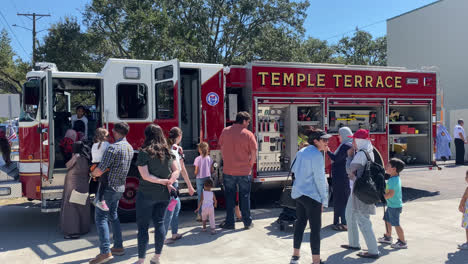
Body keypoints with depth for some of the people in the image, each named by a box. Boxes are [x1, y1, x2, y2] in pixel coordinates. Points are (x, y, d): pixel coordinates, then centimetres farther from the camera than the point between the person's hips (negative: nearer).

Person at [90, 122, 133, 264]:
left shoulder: (113, 148, -20)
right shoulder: (130, 148, 7)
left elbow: (100, 171, -22)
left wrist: (92, 173, 1)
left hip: (109, 187, -8)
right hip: (120, 188, 8)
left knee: (100, 217, -4)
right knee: (113, 215, 19)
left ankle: (105, 252, -9)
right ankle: (119, 247, 24)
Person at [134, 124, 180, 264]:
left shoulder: (144, 153, -12)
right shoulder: (168, 151, 3)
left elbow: (145, 176, -16)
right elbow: (176, 171, 1)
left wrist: (164, 181, -11)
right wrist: (169, 182, -12)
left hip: (147, 194, -4)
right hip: (164, 194, 5)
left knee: (143, 226, 6)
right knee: (159, 222, 14)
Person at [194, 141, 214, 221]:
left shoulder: (198, 159, -11)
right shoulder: (210, 158, -2)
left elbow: (196, 171, -10)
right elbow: (212, 170, 2)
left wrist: (196, 173, 12)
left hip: (200, 179, -2)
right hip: (208, 178, 2)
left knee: (200, 196, 5)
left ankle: (200, 214, 7)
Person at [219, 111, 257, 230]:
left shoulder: (225, 131, 0)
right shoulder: (248, 134, -9)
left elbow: (222, 150, 8)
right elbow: (254, 153, -7)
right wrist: (250, 165, 8)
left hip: (228, 170, 2)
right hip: (244, 171, -2)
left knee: (229, 197, 11)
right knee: (245, 197, 10)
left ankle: (229, 222, 16)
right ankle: (247, 222, 18)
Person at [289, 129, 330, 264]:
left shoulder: (301, 152, 9)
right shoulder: (317, 155, -15)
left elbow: (294, 169, 16)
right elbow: (319, 179, -16)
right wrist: (324, 199, -11)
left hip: (298, 193, 9)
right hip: (312, 195, -9)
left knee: (300, 223, 19)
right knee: (315, 228, -1)